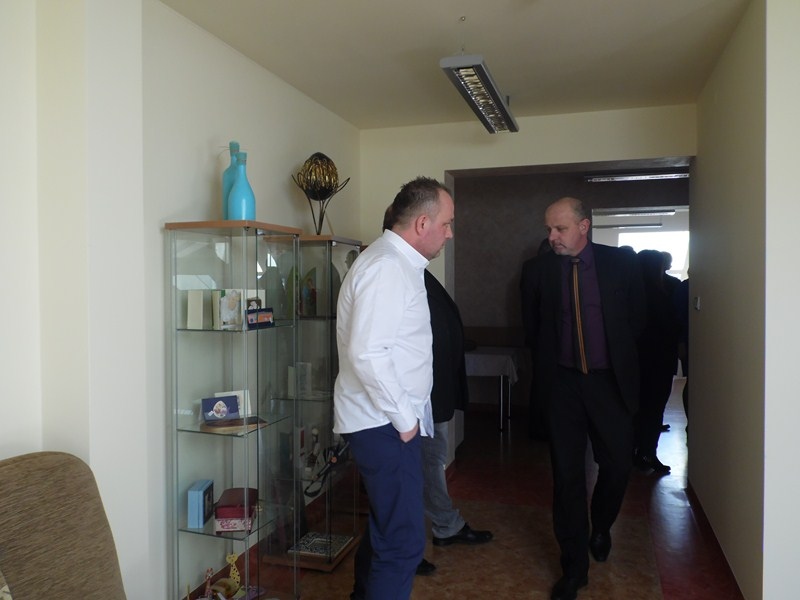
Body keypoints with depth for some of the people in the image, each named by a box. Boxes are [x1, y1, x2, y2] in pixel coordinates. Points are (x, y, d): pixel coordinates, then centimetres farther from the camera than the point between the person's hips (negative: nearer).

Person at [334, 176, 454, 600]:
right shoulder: (386, 267, -19)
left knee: (386, 527, 21)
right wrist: (404, 417, -17)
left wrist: (408, 413, 14)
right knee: (403, 541, -4)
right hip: (384, 424, -10)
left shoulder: (401, 263, 13)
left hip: (389, 420, 10)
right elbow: (366, 353, -26)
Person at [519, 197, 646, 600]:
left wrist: (616, 353, 8)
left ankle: (600, 527, 39)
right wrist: (552, 357, 9)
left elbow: (637, 317, 8)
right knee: (567, 475, 5)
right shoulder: (538, 271, 0)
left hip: (610, 381, 0)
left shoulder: (621, 263, -1)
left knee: (618, 463, 5)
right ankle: (574, 567, 20)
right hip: (562, 383, 0)